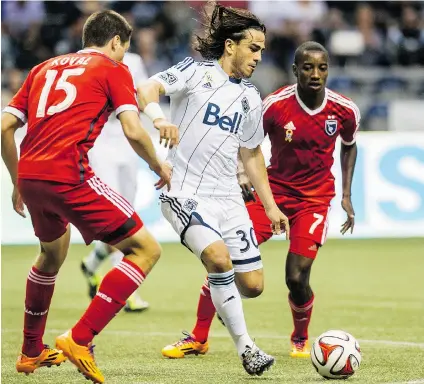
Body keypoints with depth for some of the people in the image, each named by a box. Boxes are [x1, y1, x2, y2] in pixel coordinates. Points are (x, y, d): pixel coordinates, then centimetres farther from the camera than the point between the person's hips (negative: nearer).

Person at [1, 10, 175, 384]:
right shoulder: (113, 70, 8)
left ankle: (31, 352, 42)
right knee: (145, 249, -1)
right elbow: (133, 132, -4)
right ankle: (79, 340, -10)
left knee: (52, 251, 34)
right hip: (68, 175, -7)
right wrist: (159, 167, 14)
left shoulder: (45, 68, 24)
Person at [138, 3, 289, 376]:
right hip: (185, 191, -6)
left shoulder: (250, 98, 13)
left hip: (228, 197, 6)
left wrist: (270, 206, 22)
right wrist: (158, 117, -40)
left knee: (252, 285, -1)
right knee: (219, 257, -29)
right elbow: (146, 89, -19)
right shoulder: (196, 72, -4)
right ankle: (244, 345, -16)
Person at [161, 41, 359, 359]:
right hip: (272, 189, 0)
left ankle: (301, 339, 20)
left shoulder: (345, 111, -10)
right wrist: (241, 173, -23)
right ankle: (199, 337, 6)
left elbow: (349, 146, 12)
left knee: (297, 278, -13)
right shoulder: (275, 105, -16)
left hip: (315, 198, 0)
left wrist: (347, 196, 7)